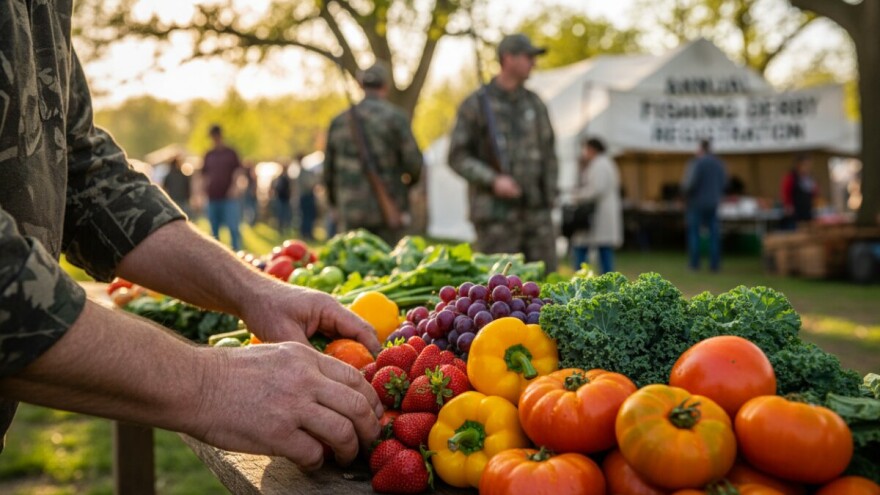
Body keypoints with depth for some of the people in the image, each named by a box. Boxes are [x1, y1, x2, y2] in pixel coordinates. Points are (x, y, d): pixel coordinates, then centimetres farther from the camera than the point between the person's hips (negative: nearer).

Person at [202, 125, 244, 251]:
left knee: (233, 227, -10)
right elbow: (205, 174, 18)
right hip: (213, 196, 3)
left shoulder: (231, 153, 6)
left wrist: (234, 186, -14)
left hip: (229, 196, -3)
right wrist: (205, 190, 9)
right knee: (214, 228, 6)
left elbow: (237, 171, 0)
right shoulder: (208, 155, 14)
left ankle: (237, 251, -8)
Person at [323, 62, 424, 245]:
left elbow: (329, 170, 14)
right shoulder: (395, 117, -4)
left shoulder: (339, 121, 9)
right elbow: (413, 162, -8)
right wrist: (409, 181, 14)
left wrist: (335, 204, 27)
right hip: (388, 210, -3)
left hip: (350, 212, 3)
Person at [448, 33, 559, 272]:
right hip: (496, 213, -4)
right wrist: (493, 180, -17)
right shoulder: (475, 104, 0)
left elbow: (549, 154, 19)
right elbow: (458, 156, -4)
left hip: (536, 210, 5)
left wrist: (549, 198, 11)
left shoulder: (535, 104, 14)